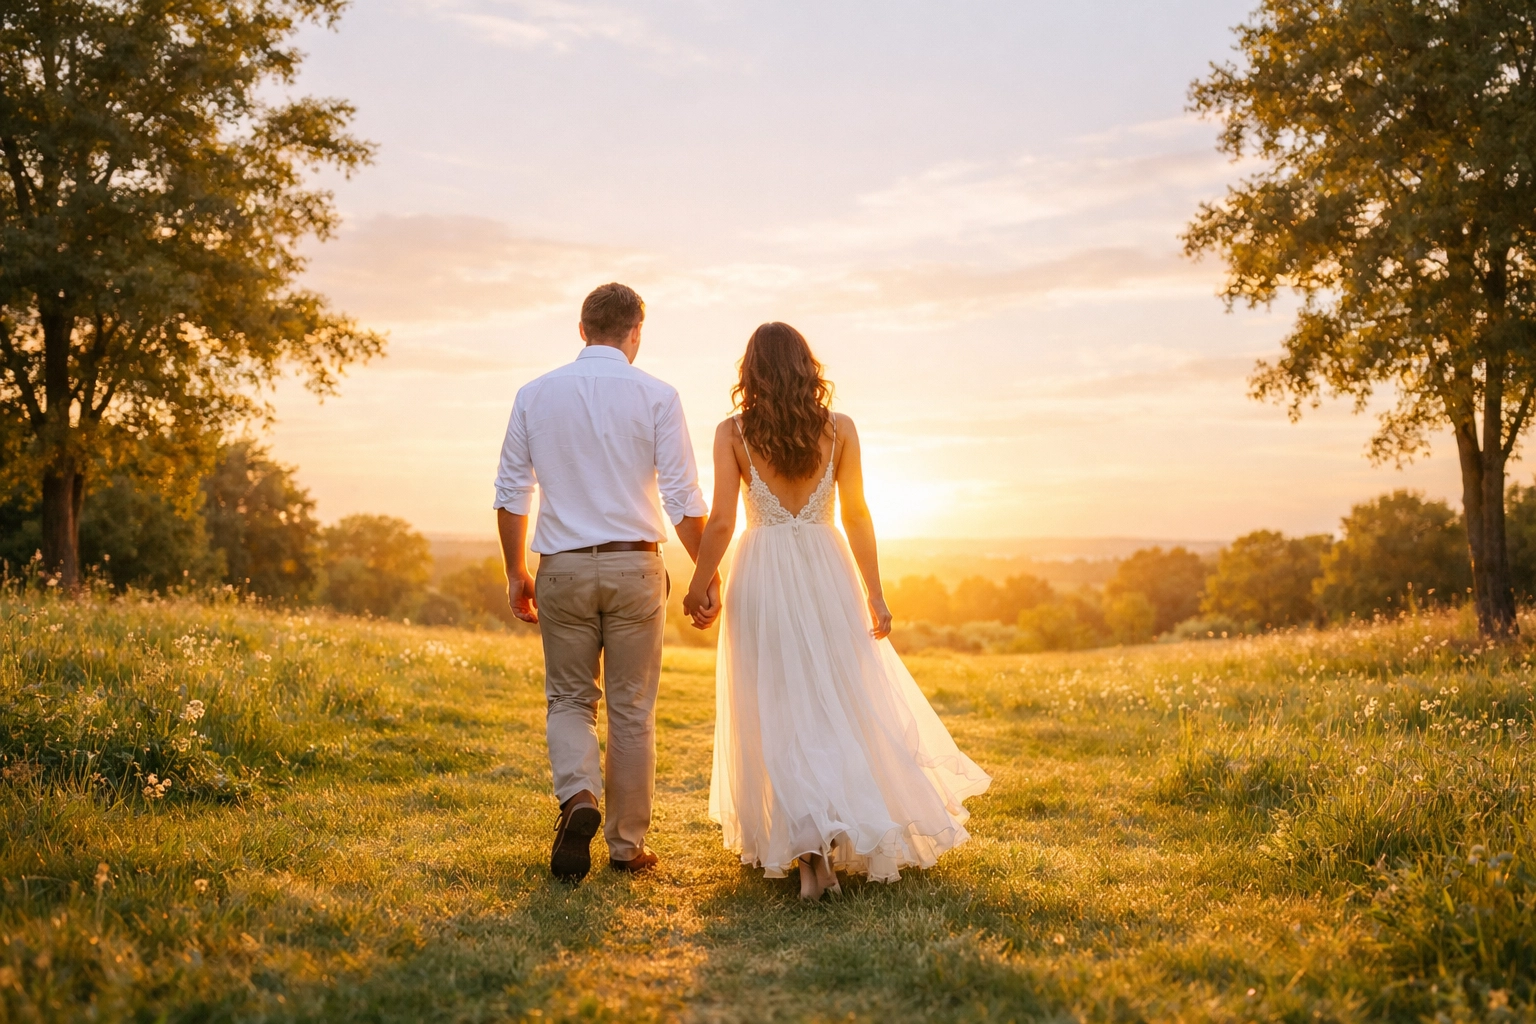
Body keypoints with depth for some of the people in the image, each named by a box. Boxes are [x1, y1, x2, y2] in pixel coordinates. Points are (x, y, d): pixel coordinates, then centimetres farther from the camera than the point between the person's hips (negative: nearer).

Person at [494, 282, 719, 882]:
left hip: (563, 569, 1)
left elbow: (511, 493, 6)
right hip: (633, 567, -1)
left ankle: (578, 796, -12)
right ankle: (627, 845, 17)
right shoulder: (656, 397, -3)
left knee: (569, 699, 15)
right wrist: (707, 577, 2)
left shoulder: (535, 394, 4)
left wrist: (515, 573, 15)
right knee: (631, 710, 9)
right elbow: (683, 498, -6)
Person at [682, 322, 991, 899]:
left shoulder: (733, 433, -3)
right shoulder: (839, 430, 1)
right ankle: (842, 825, 19)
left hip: (762, 579, -1)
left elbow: (721, 523, -6)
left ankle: (811, 850, -8)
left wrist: (699, 586, 6)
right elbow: (856, 517, -1)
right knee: (845, 706, 15)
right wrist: (873, 594, 4)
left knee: (780, 717, 2)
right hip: (826, 573, 1)